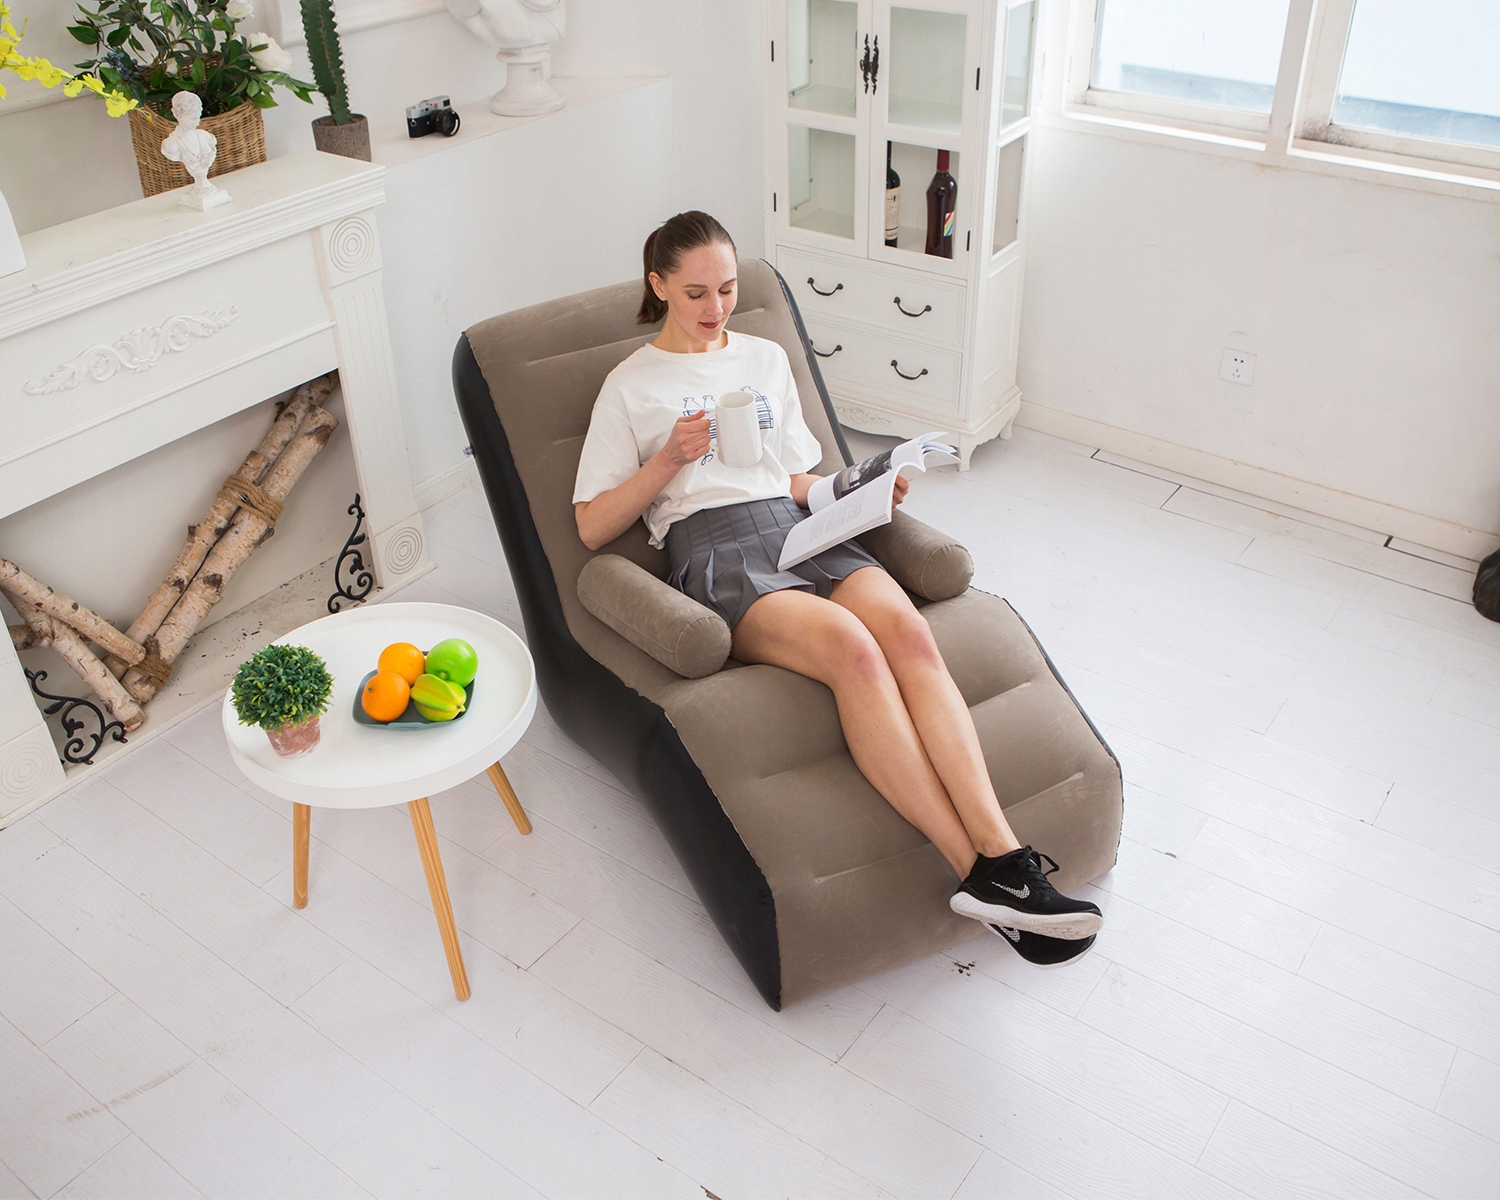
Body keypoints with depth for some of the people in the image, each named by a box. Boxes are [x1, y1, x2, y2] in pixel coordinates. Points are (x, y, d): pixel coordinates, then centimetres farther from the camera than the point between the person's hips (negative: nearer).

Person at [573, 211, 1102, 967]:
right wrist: (669, 457, -5)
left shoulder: (766, 358, 27)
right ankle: (977, 871, -36)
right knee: (850, 645, -35)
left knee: (907, 631, -30)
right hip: (713, 551, -4)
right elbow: (592, 528, 8)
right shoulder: (631, 386, 15)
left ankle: (1002, 858, -39)